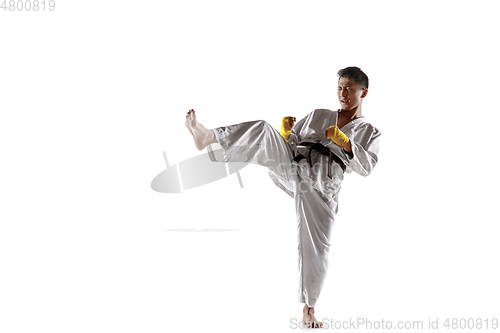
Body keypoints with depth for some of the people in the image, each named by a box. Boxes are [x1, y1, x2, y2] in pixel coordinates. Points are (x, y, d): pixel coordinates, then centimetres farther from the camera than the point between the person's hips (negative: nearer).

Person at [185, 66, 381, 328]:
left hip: (321, 187, -1)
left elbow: (366, 166, 0)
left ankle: (308, 309, 16)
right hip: (292, 167, 2)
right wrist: (285, 132, -2)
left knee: (315, 249, -4)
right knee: (262, 130, -24)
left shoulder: (370, 134, 17)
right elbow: (290, 142, 21)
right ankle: (207, 137, -41)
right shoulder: (317, 115, 23)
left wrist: (345, 142, -14)